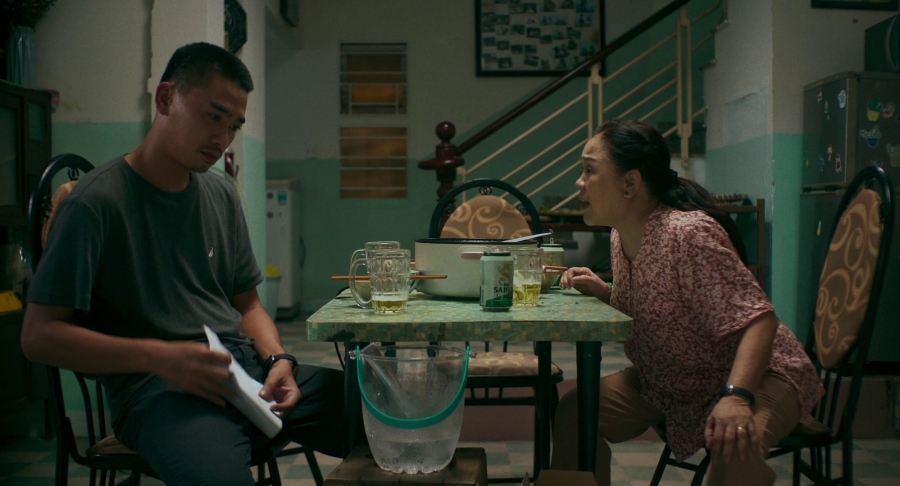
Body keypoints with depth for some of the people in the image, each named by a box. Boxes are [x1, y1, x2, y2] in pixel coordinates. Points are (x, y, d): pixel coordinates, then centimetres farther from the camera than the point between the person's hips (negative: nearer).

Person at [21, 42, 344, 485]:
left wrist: (277, 361, 0)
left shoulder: (221, 196, 15)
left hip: (248, 369, 6)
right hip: (156, 384, -6)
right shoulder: (97, 202, -4)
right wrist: (158, 356, -18)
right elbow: (39, 335, -6)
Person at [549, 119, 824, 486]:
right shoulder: (621, 237, 0)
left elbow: (757, 319, -30)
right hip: (669, 382, 8)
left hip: (752, 374, -8)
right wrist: (602, 291, -3)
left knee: (735, 447, -39)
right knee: (572, 413, -7)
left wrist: (736, 396, -44)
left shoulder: (688, 232, -27)